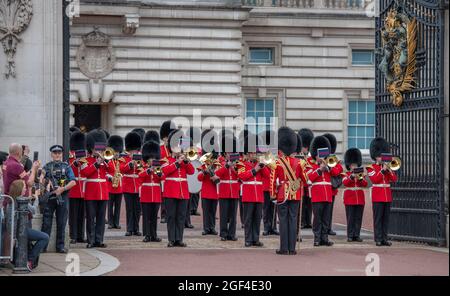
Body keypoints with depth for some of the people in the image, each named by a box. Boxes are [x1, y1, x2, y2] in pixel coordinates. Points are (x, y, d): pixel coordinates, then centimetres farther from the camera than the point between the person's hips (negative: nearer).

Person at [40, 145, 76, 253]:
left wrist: (62, 189, -15)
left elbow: (73, 182, -4)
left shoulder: (66, 167, 5)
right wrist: (46, 181, -16)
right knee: (46, 223, -1)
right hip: (49, 197, 0)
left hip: (62, 197, 0)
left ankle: (60, 246, 9)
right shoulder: (47, 167, 7)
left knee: (61, 223, 3)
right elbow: (41, 181, 5)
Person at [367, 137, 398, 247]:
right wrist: (382, 170, -16)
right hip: (377, 196, -5)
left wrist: (389, 169, -8)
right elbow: (375, 179, -15)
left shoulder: (387, 167, 14)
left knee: (386, 218, 5)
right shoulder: (371, 168, -1)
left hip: (387, 196, 5)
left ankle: (385, 238, 8)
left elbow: (394, 179, 4)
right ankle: (378, 239, -2)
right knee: (378, 218, -4)